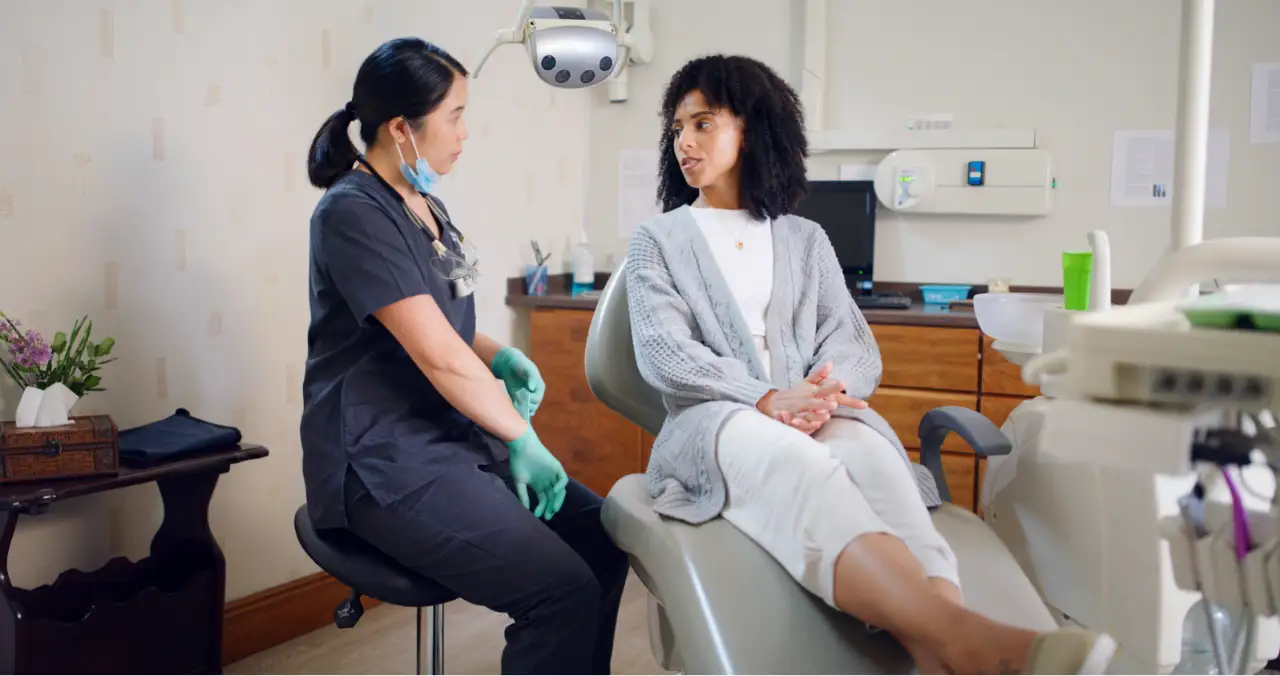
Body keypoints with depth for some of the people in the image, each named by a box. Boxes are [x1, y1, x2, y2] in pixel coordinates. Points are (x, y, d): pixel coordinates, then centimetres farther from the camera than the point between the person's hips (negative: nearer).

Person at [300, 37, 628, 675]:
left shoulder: (425, 204, 13)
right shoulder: (354, 212, -16)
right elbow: (438, 355, -20)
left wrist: (503, 358, 2)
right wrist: (521, 437, -10)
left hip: (457, 440, 9)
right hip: (385, 463, -9)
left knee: (604, 538, 1)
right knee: (565, 590, -21)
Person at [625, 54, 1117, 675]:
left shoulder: (805, 240, 23)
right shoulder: (659, 240, 17)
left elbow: (855, 346, 11)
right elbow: (662, 352, -1)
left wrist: (823, 393, -16)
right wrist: (767, 399, -19)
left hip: (818, 422, 3)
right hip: (715, 423, -2)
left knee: (870, 455, -36)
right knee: (798, 465, -39)